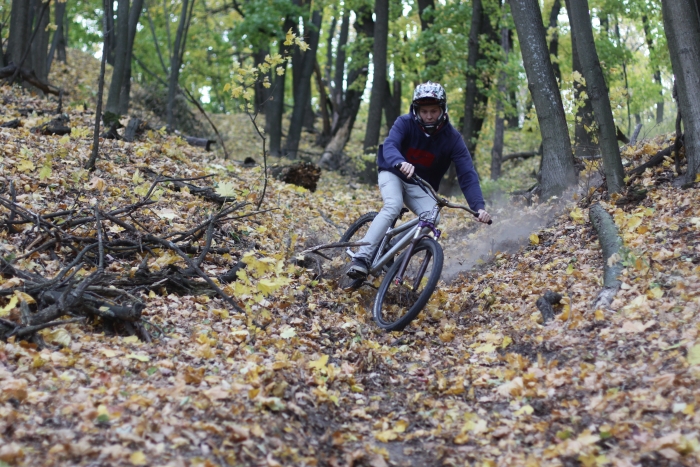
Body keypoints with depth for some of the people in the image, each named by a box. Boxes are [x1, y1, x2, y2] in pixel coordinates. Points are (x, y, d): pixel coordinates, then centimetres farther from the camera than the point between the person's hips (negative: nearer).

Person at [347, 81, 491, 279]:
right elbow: (389, 146, -37)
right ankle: (361, 258, -36)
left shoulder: (452, 138, -16)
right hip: (393, 174, -2)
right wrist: (401, 163, -61)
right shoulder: (405, 123, -19)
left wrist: (479, 206, -37)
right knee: (393, 206, -32)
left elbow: (467, 174, -22)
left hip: (420, 186, 3)